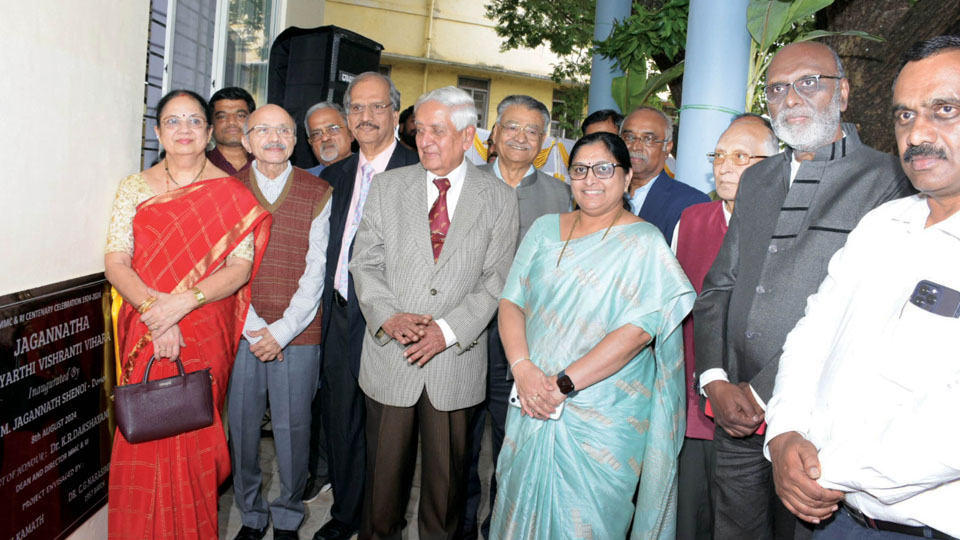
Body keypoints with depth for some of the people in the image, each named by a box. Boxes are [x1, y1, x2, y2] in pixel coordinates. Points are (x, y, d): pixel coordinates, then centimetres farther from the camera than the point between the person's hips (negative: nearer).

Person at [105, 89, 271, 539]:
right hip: (146, 334, 1)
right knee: (143, 439, 5)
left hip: (205, 334, -1)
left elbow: (240, 267, -6)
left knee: (193, 438, 5)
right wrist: (153, 308, -17)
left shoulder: (231, 193, 1)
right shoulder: (135, 187, 6)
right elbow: (116, 262, -1)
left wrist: (183, 301, -19)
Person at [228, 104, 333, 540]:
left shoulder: (318, 194, 2)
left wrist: (281, 331, -9)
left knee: (292, 427, 4)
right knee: (241, 426, 7)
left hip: (297, 334, -1)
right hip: (241, 332, 1)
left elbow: (316, 270, -2)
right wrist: (252, 327, -8)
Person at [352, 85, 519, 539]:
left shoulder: (499, 198, 1)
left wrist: (447, 330, -13)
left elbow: (496, 280, -3)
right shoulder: (387, 185, 5)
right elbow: (365, 263, 3)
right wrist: (389, 316, -13)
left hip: (456, 359, -1)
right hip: (389, 355, 1)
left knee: (446, 471, 12)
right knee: (384, 467, 11)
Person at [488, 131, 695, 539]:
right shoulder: (545, 229, 7)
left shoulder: (644, 243, -7)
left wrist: (564, 383, -19)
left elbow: (638, 330, -16)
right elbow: (512, 301, 3)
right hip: (532, 405, 4)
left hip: (602, 419, -4)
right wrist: (523, 368, -14)